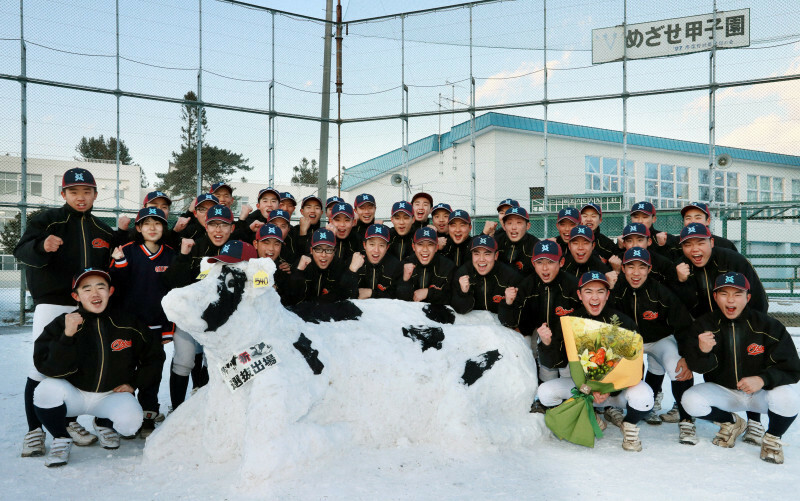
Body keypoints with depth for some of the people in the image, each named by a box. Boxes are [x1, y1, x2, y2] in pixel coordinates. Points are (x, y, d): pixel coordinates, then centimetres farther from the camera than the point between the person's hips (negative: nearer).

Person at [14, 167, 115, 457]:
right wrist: (42, 246, -34)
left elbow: (110, 269, 19)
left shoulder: (103, 231, 14)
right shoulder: (47, 220, 1)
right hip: (51, 305, -4)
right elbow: (22, 251, -14)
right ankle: (34, 430, 7)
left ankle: (69, 421, 23)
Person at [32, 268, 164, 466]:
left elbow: (155, 356, 8)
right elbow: (47, 368, -18)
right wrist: (67, 336, -30)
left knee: (130, 422, -29)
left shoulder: (127, 323, -4)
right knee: (47, 389, -32)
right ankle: (61, 438, -2)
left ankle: (104, 424, 11)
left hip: (112, 395, 1)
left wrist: (134, 384, 0)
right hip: (74, 394, 0)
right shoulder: (62, 324, -8)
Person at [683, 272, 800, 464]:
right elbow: (698, 368, -13)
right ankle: (731, 423, 11)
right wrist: (703, 352, -38)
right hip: (723, 391, 2)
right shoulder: (704, 325, -10)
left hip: (762, 391, -2)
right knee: (691, 401, -24)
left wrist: (763, 379, -32)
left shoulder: (768, 326, -15)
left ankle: (772, 438, 2)